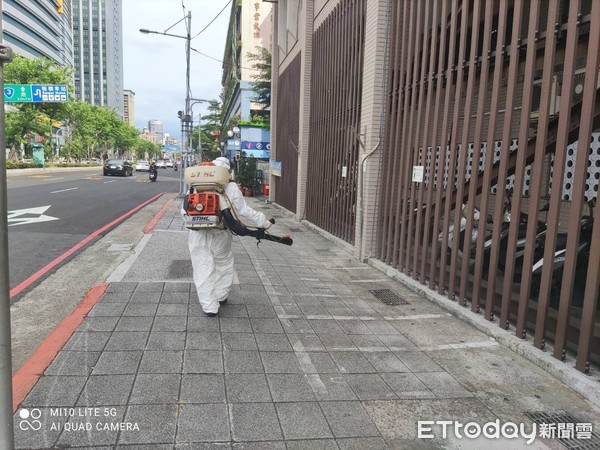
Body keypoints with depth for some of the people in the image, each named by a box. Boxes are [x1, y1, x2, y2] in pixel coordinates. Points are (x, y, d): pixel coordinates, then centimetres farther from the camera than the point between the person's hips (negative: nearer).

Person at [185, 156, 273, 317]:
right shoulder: (231, 187, -7)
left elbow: (185, 210, 2)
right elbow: (244, 211, -7)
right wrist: (263, 222, 2)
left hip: (197, 235, 1)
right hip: (220, 234, -1)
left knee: (203, 270, 8)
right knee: (223, 264, 22)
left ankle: (209, 306, 11)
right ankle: (221, 296, 35)